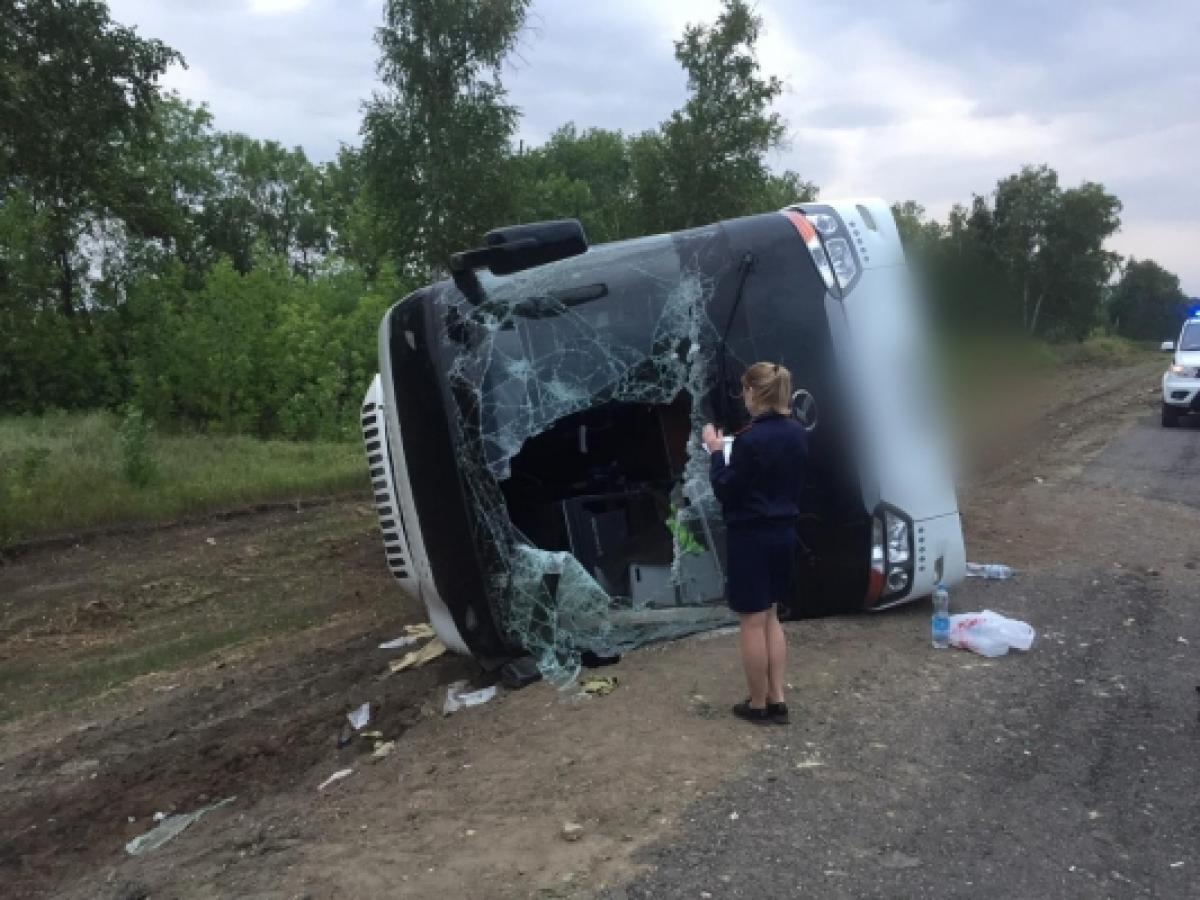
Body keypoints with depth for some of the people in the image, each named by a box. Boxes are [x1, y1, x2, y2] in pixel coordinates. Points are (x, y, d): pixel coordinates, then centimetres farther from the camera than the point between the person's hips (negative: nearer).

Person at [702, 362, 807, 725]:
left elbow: (725, 492, -15)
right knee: (770, 617, 18)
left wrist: (716, 451, -4)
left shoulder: (750, 439, -20)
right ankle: (777, 700, 22)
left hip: (752, 537, -8)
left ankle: (758, 704, 17)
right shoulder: (797, 433, 4)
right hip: (784, 532, 8)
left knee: (752, 621, 5)